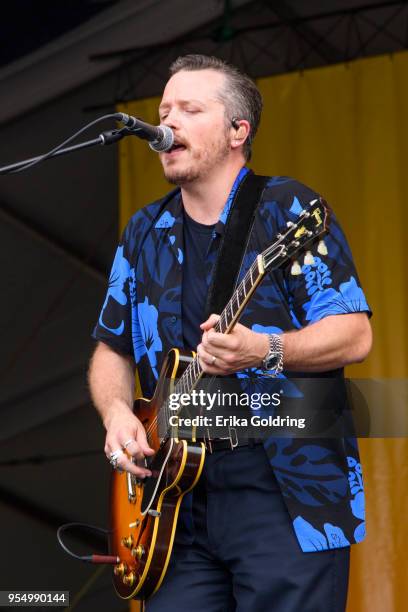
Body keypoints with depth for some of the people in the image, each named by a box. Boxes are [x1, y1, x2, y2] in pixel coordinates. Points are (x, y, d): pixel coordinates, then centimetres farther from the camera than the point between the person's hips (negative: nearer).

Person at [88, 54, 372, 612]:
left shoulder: (286, 209, -3)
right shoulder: (145, 234, 14)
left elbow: (355, 335, -10)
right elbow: (112, 347, 21)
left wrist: (263, 350, -26)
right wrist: (116, 412, 0)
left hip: (291, 493, -5)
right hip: (180, 496, 5)